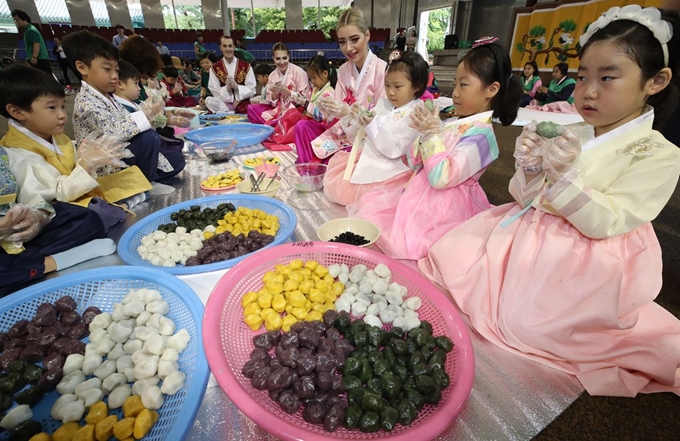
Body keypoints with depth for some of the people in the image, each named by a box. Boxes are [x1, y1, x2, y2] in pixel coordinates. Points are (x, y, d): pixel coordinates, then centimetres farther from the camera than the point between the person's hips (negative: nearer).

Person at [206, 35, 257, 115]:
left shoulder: (246, 66, 1)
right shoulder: (215, 68, 3)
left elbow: (251, 90, -2)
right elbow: (215, 91, -2)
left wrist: (237, 87, -18)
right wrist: (226, 88, -21)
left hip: (243, 105, 0)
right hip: (223, 105, 0)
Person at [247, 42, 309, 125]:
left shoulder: (299, 72, -7)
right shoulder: (272, 76, 6)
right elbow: (271, 103, 7)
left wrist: (286, 91, -19)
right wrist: (274, 93, -15)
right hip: (278, 109, 5)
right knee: (251, 108, -10)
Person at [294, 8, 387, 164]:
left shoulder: (382, 69, -14)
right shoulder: (343, 70, 6)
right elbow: (339, 112, 6)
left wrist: (348, 112, -26)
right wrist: (328, 108, -17)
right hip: (343, 131, 6)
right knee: (302, 127, -8)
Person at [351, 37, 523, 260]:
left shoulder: (480, 135, -16)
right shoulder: (451, 123, 8)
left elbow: (441, 178, -25)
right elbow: (414, 164, 9)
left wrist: (433, 134, -21)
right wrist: (424, 133, -7)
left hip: (445, 206, -8)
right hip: (419, 192, 8)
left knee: (400, 244, -18)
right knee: (371, 204, 4)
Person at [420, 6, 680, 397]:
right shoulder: (567, 133, 2)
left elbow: (605, 224, -19)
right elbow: (526, 197, 3)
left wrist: (566, 177, -32)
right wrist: (530, 167, -18)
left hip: (583, 264, -4)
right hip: (530, 235, 5)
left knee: (524, 324, -15)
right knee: (447, 254, -5)